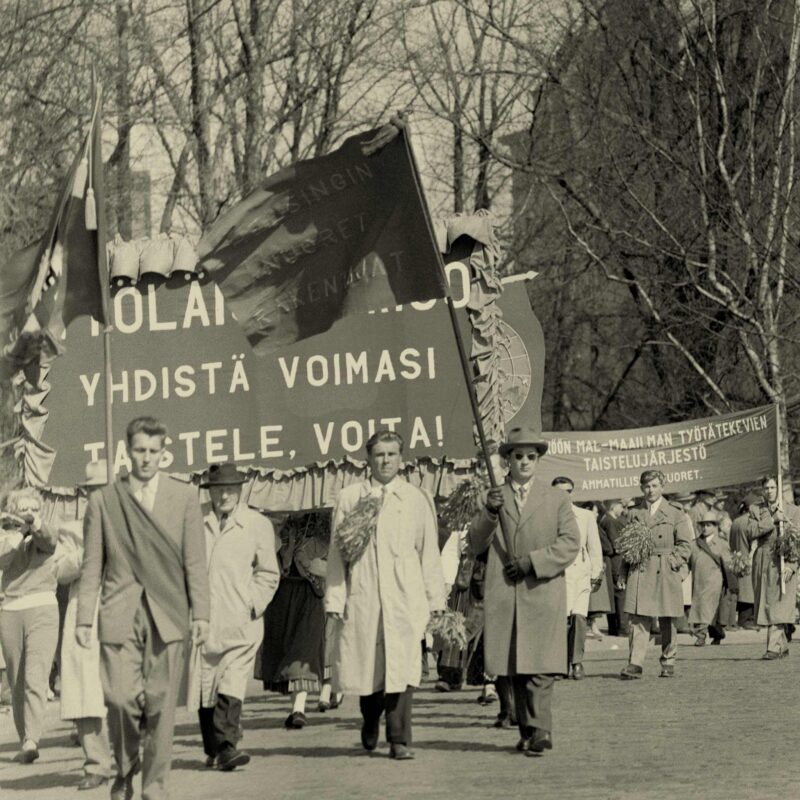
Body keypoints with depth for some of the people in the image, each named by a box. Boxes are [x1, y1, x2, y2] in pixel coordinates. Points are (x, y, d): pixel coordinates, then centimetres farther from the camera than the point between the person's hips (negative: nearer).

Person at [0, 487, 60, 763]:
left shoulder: (46, 536, 4)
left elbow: (48, 538, -20)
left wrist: (35, 524, -42)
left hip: (42, 609, -3)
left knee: (35, 679, -16)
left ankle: (31, 741, -24)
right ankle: (25, 741, 16)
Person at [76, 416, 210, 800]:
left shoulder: (184, 497, 9)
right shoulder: (103, 501, 8)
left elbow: (195, 562, 7)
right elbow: (92, 565, 7)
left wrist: (200, 613, 0)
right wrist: (84, 619, 1)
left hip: (168, 615, 1)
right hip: (120, 616, -1)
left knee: (161, 703, -2)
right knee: (120, 698, -8)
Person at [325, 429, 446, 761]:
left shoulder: (417, 499, 10)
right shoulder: (349, 498, 7)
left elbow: (429, 554, 12)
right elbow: (336, 551, 7)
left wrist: (435, 599, 9)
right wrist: (335, 598, 1)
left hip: (405, 597, 0)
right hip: (361, 596, 0)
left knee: (402, 668, -10)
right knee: (364, 666, 4)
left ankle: (399, 739, -4)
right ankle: (370, 719, 33)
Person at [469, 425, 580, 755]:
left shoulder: (556, 499, 10)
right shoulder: (494, 498, 13)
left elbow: (570, 543, 2)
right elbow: (476, 544, 6)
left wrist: (532, 561, -9)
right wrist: (490, 513, -11)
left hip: (544, 594, -2)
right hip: (504, 595, 2)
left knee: (540, 666, -12)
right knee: (514, 668, 3)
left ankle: (540, 730, -16)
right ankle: (527, 731, 9)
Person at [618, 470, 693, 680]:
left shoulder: (676, 513, 7)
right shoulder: (635, 514, 14)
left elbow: (685, 544, 5)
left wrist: (673, 564, -8)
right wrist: (624, 573, 6)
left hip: (666, 574, -1)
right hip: (639, 573, 1)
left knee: (667, 621, 4)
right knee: (639, 619, -8)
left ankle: (668, 662, 16)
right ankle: (635, 664, -12)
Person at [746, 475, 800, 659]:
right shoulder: (755, 510, 11)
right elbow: (751, 532, -5)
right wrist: (773, 520, -13)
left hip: (783, 563, -3)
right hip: (763, 562, 3)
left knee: (779, 607, -13)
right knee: (767, 607, 4)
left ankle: (774, 647, -17)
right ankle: (783, 646, 17)